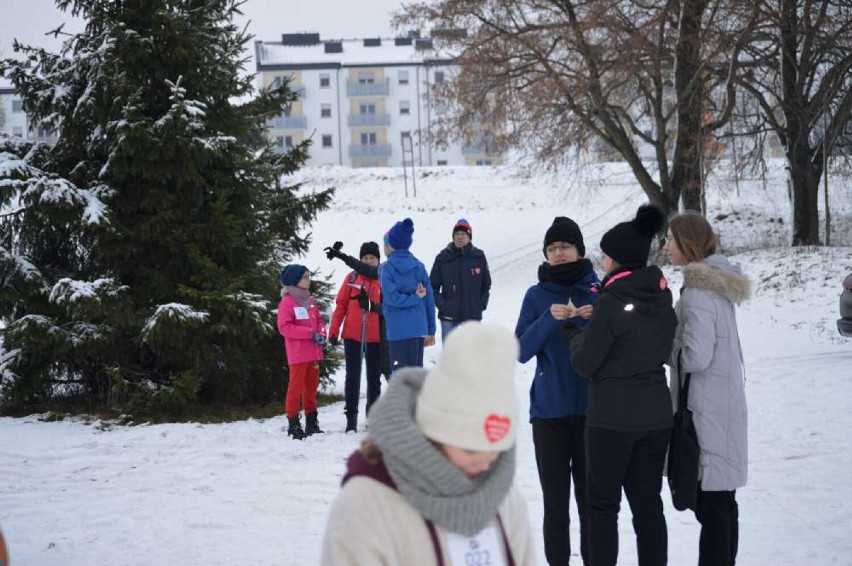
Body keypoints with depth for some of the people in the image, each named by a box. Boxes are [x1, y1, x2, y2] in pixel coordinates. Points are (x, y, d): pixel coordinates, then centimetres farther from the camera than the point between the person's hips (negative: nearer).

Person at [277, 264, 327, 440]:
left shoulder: (310, 300, 13)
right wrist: (310, 333, -19)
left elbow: (319, 320, 20)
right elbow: (284, 327, -17)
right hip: (298, 354, -8)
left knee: (311, 388, 14)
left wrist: (321, 334, -2)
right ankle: (294, 425, -2)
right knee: (296, 387, -5)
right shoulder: (287, 302, -10)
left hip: (313, 353, 8)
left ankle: (312, 423, 24)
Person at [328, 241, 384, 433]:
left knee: (374, 378, 9)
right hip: (353, 335, 0)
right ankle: (351, 418, 5)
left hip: (375, 337, 0)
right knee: (352, 377, 1)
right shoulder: (352, 278, 2)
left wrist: (380, 308, -15)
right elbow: (341, 304, 3)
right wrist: (333, 330, -3)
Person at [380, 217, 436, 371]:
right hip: (419, 328, 6)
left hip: (399, 331, -6)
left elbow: (392, 298, -18)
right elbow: (430, 299, 9)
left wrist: (415, 297, -5)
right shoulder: (419, 266, 9)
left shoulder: (387, 268, -6)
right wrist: (431, 330, 14)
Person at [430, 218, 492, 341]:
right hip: (449, 317, -1)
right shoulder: (443, 258, -3)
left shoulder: (479, 257, 1)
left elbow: (486, 284, 12)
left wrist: (482, 303, 1)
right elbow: (433, 286, 3)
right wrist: (441, 304, -9)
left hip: (473, 315, 1)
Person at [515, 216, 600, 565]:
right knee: (555, 501, 1)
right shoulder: (537, 296, 6)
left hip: (591, 407, 0)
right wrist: (549, 320, -17)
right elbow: (522, 351, -3)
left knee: (591, 497, 0)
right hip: (549, 410, 1)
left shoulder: (598, 290, 4)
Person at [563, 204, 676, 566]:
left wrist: (574, 330, 7)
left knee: (603, 504, 4)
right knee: (648, 503, 11)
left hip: (613, 417, -6)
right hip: (656, 416, 6)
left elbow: (585, 363, -12)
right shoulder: (663, 299, 4)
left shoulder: (612, 302, -16)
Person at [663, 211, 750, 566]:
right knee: (722, 500, 15)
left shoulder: (697, 291, -17)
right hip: (727, 405, 10)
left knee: (709, 502, -6)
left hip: (706, 412, -10)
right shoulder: (718, 281, 12)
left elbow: (695, 357, -20)